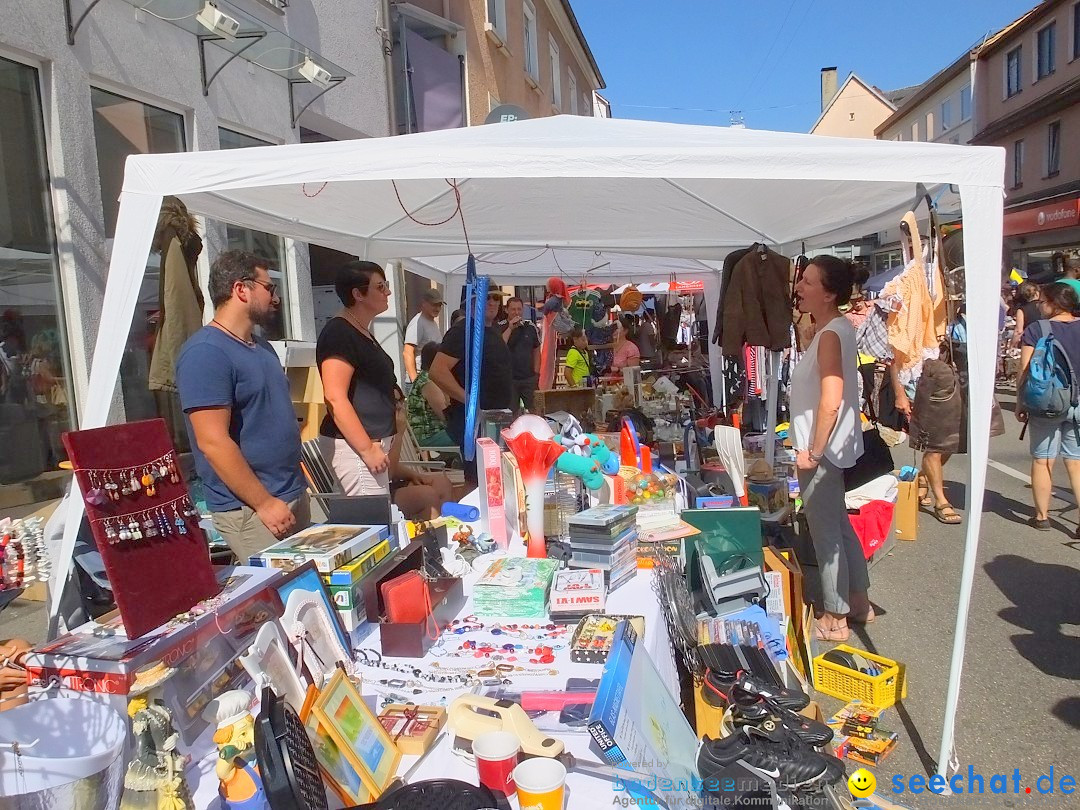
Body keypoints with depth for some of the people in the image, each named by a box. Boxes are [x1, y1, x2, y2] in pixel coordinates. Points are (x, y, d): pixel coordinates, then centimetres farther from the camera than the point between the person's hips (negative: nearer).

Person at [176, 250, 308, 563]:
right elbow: (213, 442, -22)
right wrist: (265, 503, -19)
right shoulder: (205, 352, -16)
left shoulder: (262, 347, 14)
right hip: (249, 509, -9)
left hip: (296, 496, 9)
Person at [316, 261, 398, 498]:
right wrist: (367, 449, -22)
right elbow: (335, 399, -22)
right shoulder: (339, 333, -14)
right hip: (355, 446, -10)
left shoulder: (362, 333, 16)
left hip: (371, 442, 10)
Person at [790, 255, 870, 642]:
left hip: (822, 452, -10)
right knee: (839, 525, 20)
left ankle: (834, 619, 17)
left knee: (826, 533, 3)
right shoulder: (838, 328, 9)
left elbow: (831, 401, -27)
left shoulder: (830, 335, -21)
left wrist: (813, 451, -20)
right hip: (831, 449, 10)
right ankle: (858, 602, 35)